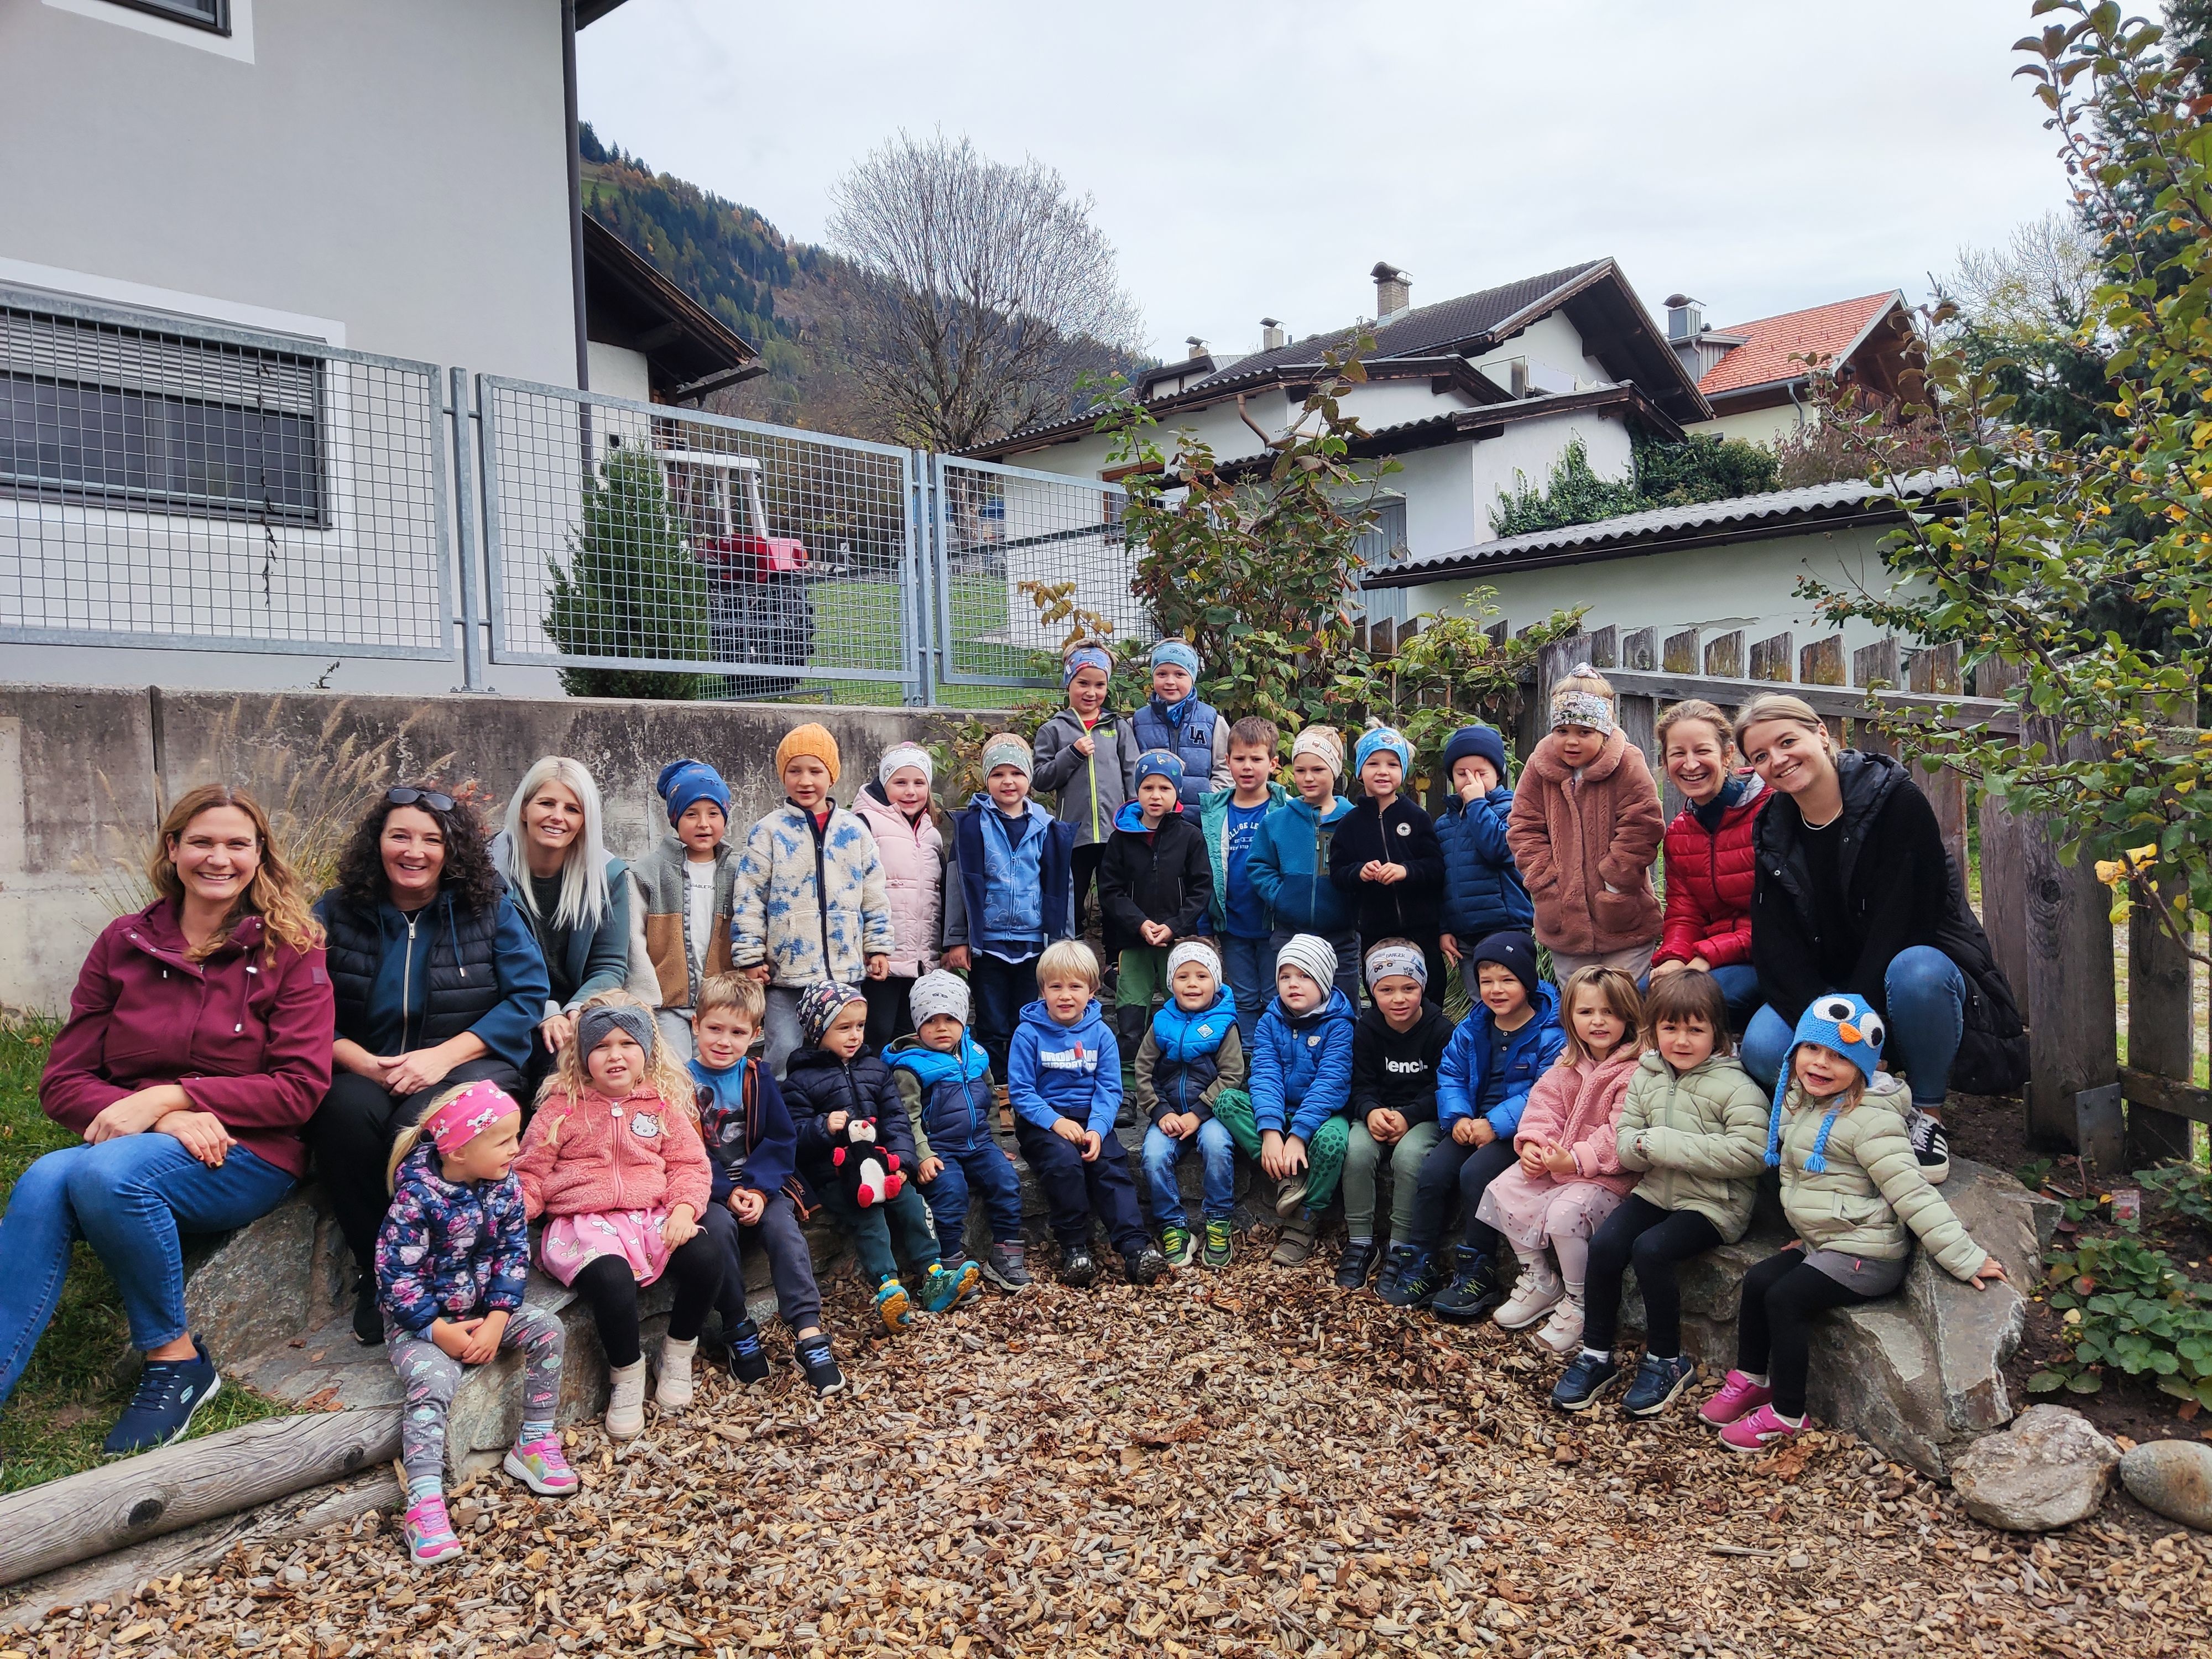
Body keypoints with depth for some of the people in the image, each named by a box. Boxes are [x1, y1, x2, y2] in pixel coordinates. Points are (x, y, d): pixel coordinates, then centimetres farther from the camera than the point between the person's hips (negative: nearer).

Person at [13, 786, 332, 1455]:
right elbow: (63, 1081, 6)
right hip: (130, 1141, 3)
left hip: (249, 1157, -3)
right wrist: (167, 1120, -14)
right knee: (44, 1183, -29)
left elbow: (301, 1087, -6)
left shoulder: (291, 949, 0)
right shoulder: (123, 943, 9)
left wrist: (168, 1097, -17)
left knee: (107, 1170, -31)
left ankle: (177, 1362, -16)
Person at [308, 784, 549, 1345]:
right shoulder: (337, 913, 5)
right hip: (363, 1071, 2)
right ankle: (378, 1273, -12)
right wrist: (363, 1062, -18)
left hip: (464, 1065, -1)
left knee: (425, 1125, -34)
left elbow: (527, 996, -5)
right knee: (343, 1111, -32)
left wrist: (442, 1056, -16)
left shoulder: (490, 908, 2)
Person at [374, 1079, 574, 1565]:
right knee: (430, 1381, -30)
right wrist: (441, 1333, -21)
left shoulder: (504, 1183, -6)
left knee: (547, 1330, -15)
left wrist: (497, 1320, -15)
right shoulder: (416, 1198, -22)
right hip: (421, 1319, -5)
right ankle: (424, 1504, -30)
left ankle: (534, 1443, -1)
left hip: (485, 1309, 5)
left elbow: (513, 1252, -4)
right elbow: (397, 1276, -20)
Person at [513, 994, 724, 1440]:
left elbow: (689, 1164, 8)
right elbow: (532, 1171, 6)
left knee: (706, 1257, -25)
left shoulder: (665, 1103, 10)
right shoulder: (563, 1106, 5)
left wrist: (684, 1208, -10)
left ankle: (678, 1352, 4)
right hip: (584, 1223, -2)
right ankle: (626, 1374, -5)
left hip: (654, 1216, 3)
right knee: (612, 1279, -34)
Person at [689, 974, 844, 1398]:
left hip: (759, 1184, 2)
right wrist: (725, 1192, -19)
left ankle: (809, 1334, -29)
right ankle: (738, 1331, -14)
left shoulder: (758, 1077, 5)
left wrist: (759, 1188, -15)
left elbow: (782, 1139, 1)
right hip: (707, 1190, -2)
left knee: (783, 1227, -26)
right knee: (720, 1226, -32)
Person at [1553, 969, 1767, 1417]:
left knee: (1650, 1250, -26)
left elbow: (1750, 1151, -24)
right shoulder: (1645, 1077, 7)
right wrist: (1644, 1147, -20)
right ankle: (1596, 1356, 1)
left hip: (1713, 1205, -5)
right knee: (1604, 1245, -16)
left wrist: (1664, 1143, -23)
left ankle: (1667, 1361, -3)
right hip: (1656, 1193, 5)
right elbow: (1625, 1146, 7)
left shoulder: (1733, 1086, -11)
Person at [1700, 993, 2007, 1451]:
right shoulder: (1802, 1103, 6)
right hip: (1823, 1244, 9)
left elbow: (1911, 1193, -22)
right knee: (1757, 1281, 2)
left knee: (1785, 1300, -16)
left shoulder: (1868, 1120, -21)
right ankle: (1751, 1379, 19)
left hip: (1866, 1255, -9)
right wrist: (1810, 1233, 17)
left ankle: (1786, 1414, -2)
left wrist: (1964, 1256, -23)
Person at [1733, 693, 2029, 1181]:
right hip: (1826, 991, 3)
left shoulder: (1897, 801, -13)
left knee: (1915, 972, -40)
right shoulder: (1774, 834, 1)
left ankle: (1928, 1113, -14)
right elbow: (1777, 953, -6)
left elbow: (1903, 924, -20)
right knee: (1762, 1048, -28)